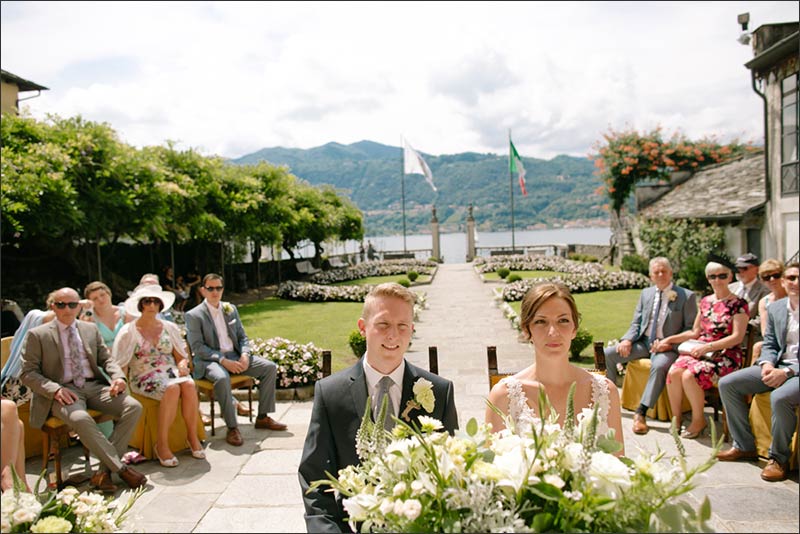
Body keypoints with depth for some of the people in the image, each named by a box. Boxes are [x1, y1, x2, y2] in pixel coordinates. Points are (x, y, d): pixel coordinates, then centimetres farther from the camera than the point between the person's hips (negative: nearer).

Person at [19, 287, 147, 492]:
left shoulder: (91, 329, 16)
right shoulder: (37, 335, 5)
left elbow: (106, 358, 18)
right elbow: (28, 373, 1)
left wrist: (118, 376, -5)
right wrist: (55, 389, -16)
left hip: (94, 386, 4)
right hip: (64, 392, -4)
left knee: (134, 407, -21)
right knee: (80, 419, -38)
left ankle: (104, 470, -20)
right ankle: (121, 468, -24)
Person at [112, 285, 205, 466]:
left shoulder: (169, 328, 15)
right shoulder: (129, 332, 5)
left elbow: (182, 356, 16)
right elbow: (120, 365, 0)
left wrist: (183, 364, -7)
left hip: (170, 372, 3)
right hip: (144, 377, -3)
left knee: (189, 385, -32)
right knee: (172, 388, -35)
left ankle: (192, 436, -21)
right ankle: (162, 443, -27)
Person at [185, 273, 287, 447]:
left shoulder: (231, 309, 13)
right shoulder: (194, 315, -4)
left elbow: (242, 337, 15)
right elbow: (197, 347, -12)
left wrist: (245, 355, -7)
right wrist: (223, 360, -22)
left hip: (234, 356, 6)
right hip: (210, 360, -6)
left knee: (270, 367, -8)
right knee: (222, 377, -39)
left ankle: (263, 417, 0)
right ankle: (232, 428, -27)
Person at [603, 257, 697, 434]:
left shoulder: (687, 296, -1)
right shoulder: (646, 293, 14)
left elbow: (691, 329, -3)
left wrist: (670, 343, -19)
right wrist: (627, 340, -6)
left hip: (667, 346, -5)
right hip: (643, 342, 5)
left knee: (659, 366, -38)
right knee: (608, 354, -13)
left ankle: (641, 413, -32)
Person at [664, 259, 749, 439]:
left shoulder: (739, 304, -1)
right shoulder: (705, 301, 16)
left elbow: (737, 337, -10)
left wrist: (708, 347, -20)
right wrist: (670, 339, 10)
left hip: (725, 354, -5)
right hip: (699, 350, 5)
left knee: (689, 375, -31)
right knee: (673, 372, -25)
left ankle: (698, 421, -9)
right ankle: (676, 418, -11)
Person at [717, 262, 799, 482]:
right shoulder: (775, 308, 10)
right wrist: (767, 364, -8)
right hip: (778, 366, 7)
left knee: (780, 397, -37)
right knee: (726, 384, -4)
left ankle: (779, 458, -14)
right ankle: (744, 446, 5)